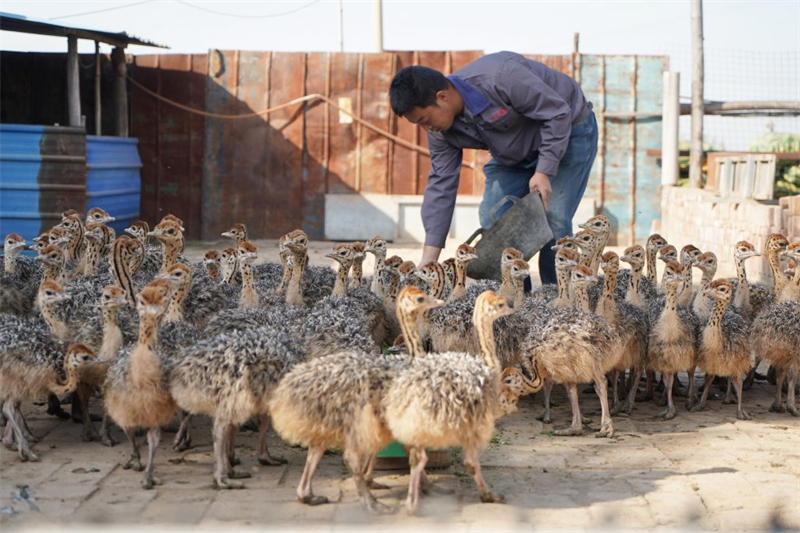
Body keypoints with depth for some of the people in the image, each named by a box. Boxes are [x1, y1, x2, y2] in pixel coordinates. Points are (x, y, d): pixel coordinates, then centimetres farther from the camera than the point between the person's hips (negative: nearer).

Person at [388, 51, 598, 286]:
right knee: (492, 219, -4)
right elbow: (441, 183, -10)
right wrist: (429, 257, -15)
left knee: (553, 222, -18)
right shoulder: (441, 128, -13)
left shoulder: (501, 78, -37)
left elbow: (558, 113, -29)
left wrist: (544, 172, -31)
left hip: (567, 132, -7)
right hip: (514, 153, 7)